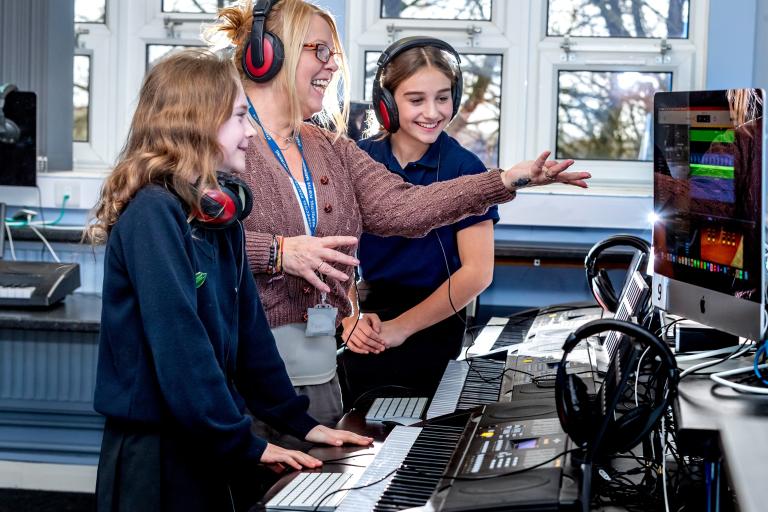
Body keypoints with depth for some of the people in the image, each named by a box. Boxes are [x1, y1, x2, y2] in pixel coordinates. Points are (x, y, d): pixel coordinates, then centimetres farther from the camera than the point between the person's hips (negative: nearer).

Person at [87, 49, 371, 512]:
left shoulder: (219, 212, 9)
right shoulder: (152, 214, -18)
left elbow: (249, 328, 13)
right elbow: (177, 345, -23)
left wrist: (300, 421, 10)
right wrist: (243, 445, -20)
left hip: (211, 445, 8)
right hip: (156, 449, -8)